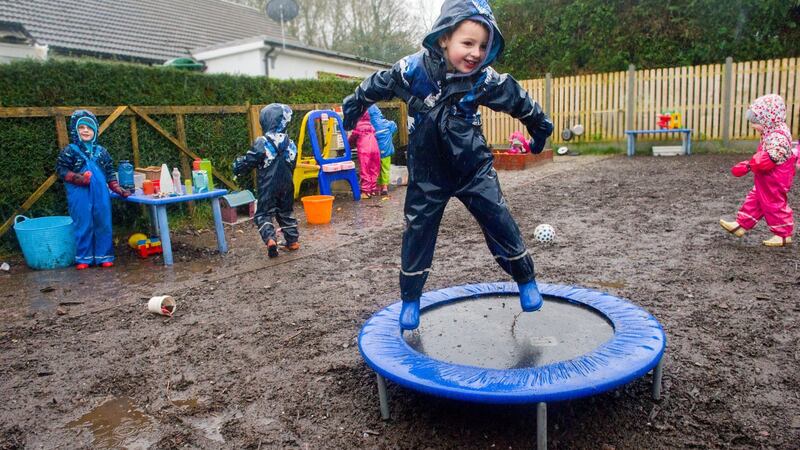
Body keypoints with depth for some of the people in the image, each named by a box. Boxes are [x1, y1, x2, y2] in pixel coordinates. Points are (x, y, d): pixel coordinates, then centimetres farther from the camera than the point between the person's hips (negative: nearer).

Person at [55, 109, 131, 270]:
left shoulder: (101, 151, 11)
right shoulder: (69, 151, 1)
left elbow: (110, 173, 14)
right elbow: (60, 170, -1)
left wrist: (118, 189, 6)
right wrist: (78, 178, -16)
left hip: (101, 194, 3)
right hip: (80, 196, -3)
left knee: (103, 224, 5)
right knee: (83, 226, 2)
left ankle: (104, 256, 15)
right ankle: (83, 258, 13)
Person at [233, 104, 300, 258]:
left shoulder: (262, 143, -15)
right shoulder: (290, 143, 3)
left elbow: (249, 162, -11)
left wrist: (237, 165, 9)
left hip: (268, 187, -5)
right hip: (286, 185, 5)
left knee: (263, 214, 2)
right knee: (286, 213, 18)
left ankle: (270, 239, -19)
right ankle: (293, 241, 19)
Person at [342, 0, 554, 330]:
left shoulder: (485, 80, -13)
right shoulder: (413, 70, -16)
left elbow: (518, 100, 7)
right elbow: (375, 86, 3)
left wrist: (539, 126, 23)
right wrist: (353, 108, 19)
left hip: (474, 169, 1)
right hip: (428, 175, 0)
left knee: (500, 224, -2)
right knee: (417, 234, 6)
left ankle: (526, 281, 22)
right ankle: (410, 300, 24)